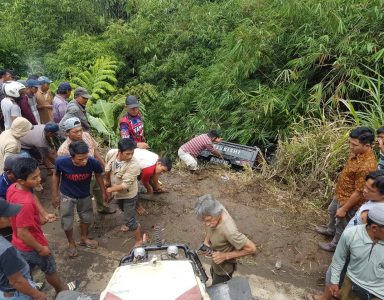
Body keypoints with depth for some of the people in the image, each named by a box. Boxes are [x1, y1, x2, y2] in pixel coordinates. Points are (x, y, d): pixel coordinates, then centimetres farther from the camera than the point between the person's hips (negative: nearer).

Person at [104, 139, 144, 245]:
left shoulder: (133, 165, -37)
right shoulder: (111, 153, -21)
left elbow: (125, 185, -32)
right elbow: (108, 169, 1)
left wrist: (110, 189, -20)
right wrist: (107, 180, 15)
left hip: (129, 194, -6)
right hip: (118, 192, 6)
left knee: (130, 220, 0)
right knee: (124, 210, 33)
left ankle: (139, 241, 21)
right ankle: (128, 222, 62)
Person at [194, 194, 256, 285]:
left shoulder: (228, 230, -44)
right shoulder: (215, 211, -23)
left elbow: (252, 248, -34)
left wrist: (225, 256, -32)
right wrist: (206, 241, -15)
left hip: (224, 268, -7)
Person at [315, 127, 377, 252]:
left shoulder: (367, 166, -38)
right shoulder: (357, 152, -10)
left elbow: (359, 192, -29)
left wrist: (344, 209, -19)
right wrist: (338, 186, 20)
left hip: (349, 200, -9)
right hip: (340, 194, 9)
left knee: (341, 225, 17)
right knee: (332, 211, 32)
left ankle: (335, 245, 42)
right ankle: (330, 230, 59)